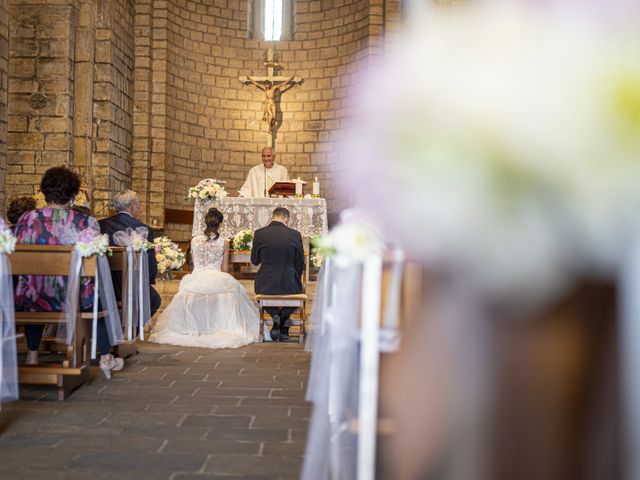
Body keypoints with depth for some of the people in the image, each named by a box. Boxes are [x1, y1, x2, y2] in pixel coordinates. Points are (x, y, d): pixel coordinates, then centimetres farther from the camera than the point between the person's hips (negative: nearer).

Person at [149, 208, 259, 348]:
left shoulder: (194, 240, 5)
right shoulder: (224, 243, -2)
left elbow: (194, 265, 14)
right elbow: (224, 268, 3)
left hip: (196, 280, 2)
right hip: (217, 281, -2)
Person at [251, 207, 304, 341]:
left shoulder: (259, 233, -4)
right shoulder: (295, 234, -4)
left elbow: (255, 261, 8)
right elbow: (300, 264, 4)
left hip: (266, 286, 0)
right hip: (289, 285, 0)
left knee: (260, 290, 36)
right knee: (297, 290, 35)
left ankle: (276, 316, 12)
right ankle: (284, 316, 14)